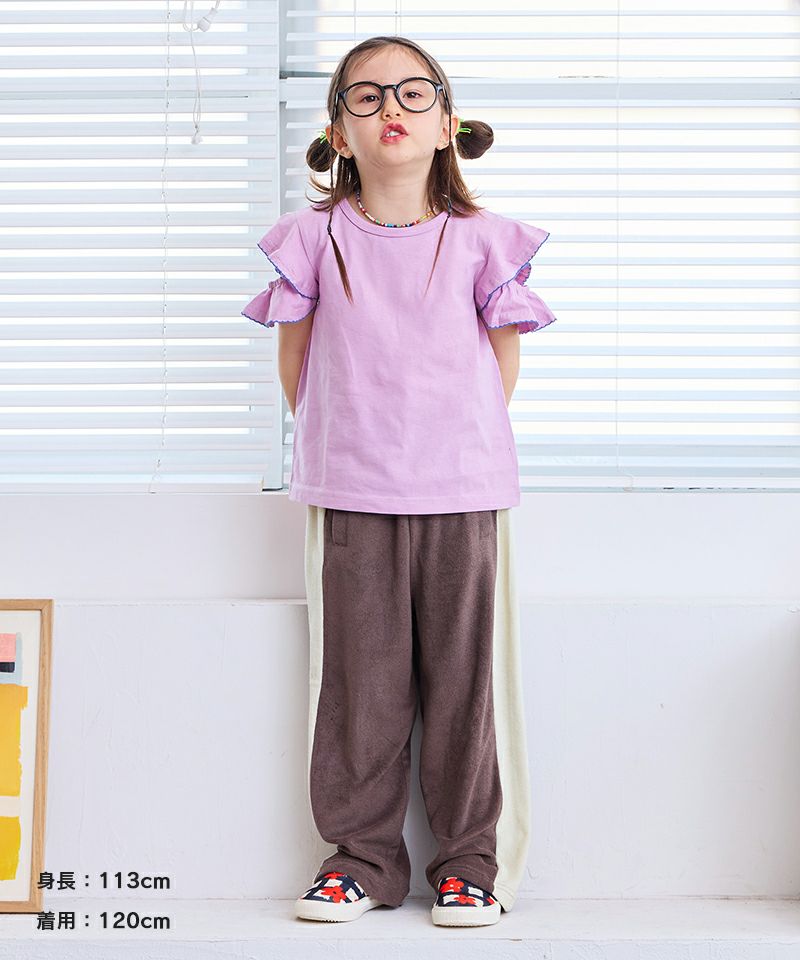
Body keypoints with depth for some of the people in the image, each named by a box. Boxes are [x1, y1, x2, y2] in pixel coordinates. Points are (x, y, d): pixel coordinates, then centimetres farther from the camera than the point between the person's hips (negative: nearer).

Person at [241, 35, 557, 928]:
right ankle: (362, 855, 16)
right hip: (349, 497, 0)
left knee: (464, 675, 3)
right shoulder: (314, 238, 2)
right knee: (358, 677, 4)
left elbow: (503, 365, 10)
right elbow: (296, 360, 10)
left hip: (463, 494, 0)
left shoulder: (481, 240, 2)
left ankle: (472, 860, 15)